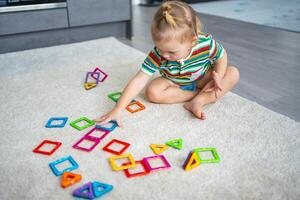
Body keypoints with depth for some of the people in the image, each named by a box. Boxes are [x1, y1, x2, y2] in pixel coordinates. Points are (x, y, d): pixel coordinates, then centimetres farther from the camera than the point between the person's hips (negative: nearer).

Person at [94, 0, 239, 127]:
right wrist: (118, 109, -40)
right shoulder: (157, 55, -31)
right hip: (176, 84, 0)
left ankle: (198, 101, -28)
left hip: (203, 81, 0)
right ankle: (201, 95, -18)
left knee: (233, 73, -19)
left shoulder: (206, 43, -31)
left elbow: (221, 56, -8)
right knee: (152, 92, -28)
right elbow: (138, 81, -34)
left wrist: (218, 78, -25)